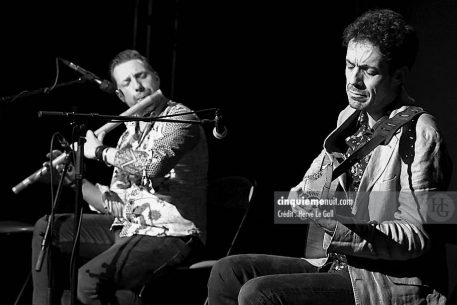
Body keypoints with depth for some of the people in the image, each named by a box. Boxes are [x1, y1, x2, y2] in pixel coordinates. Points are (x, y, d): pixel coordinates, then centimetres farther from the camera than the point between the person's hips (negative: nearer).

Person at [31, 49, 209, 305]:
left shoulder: (181, 118, -10)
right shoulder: (130, 133, 15)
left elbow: (151, 164, -31)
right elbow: (117, 205, 14)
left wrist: (99, 151, -15)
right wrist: (75, 179, 0)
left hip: (172, 235, -9)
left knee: (90, 281, -29)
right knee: (47, 229, 12)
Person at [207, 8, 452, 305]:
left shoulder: (420, 135, -13)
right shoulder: (349, 118, 12)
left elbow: (416, 238, -17)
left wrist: (339, 224, -28)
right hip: (335, 264, 8)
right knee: (227, 272, -4)